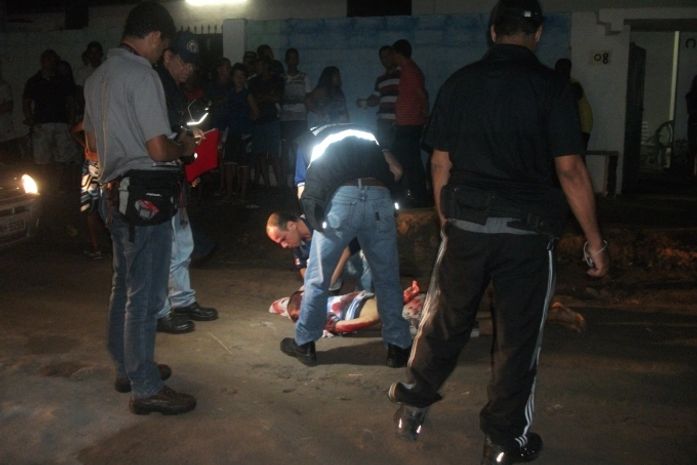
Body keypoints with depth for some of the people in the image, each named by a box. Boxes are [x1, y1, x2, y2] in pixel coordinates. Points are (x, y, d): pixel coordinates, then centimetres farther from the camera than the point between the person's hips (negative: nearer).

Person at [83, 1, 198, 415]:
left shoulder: (98, 77, 13)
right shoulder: (142, 75, -15)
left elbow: (93, 143, 21)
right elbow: (158, 149, -20)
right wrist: (184, 147, 0)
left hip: (116, 191, 10)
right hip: (146, 195, -10)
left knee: (125, 285, 18)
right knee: (146, 294, -3)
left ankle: (128, 367, 32)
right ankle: (146, 389, 6)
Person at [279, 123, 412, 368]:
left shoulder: (315, 136, 32)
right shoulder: (366, 135, 34)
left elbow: (306, 190, 25)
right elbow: (396, 171, 21)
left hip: (340, 199, -1)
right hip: (378, 198, 2)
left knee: (317, 278, 13)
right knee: (387, 279, 15)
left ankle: (304, 344, 25)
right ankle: (398, 347, 22)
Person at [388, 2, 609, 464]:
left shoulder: (459, 82, 4)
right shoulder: (551, 86, -6)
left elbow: (441, 162, 6)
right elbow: (570, 169, -11)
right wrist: (595, 241, -4)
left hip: (467, 222, 3)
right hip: (527, 228, -2)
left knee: (446, 319, 18)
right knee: (517, 334, 9)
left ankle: (412, 405, 30)